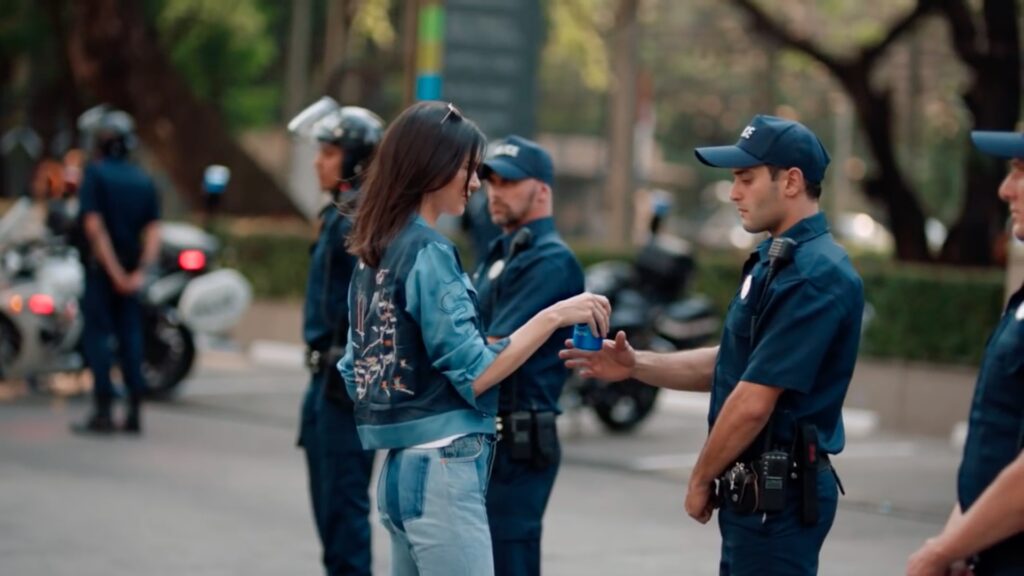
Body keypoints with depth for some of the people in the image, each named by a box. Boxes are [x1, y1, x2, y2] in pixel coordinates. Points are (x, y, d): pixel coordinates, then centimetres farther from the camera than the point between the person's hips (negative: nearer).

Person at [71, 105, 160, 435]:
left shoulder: (94, 174, -7)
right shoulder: (143, 180, 9)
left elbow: (94, 226, -16)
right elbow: (153, 231, 0)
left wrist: (114, 271, -15)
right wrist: (141, 271, -6)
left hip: (101, 268, -5)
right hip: (132, 270, 5)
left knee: (97, 336, -1)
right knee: (130, 336, 8)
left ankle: (103, 410, -5)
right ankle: (134, 411, 6)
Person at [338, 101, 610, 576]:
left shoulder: (375, 253, 13)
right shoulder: (428, 253, -13)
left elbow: (356, 369, 18)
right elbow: (473, 375, -16)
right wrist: (554, 316, -14)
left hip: (400, 468, 9)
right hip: (441, 471, -9)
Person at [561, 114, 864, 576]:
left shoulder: (813, 275, -20)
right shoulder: (775, 261, 14)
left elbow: (754, 401, -22)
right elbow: (732, 364, 18)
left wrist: (702, 478, -9)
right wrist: (636, 365, 6)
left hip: (779, 491, -10)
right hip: (756, 487, 10)